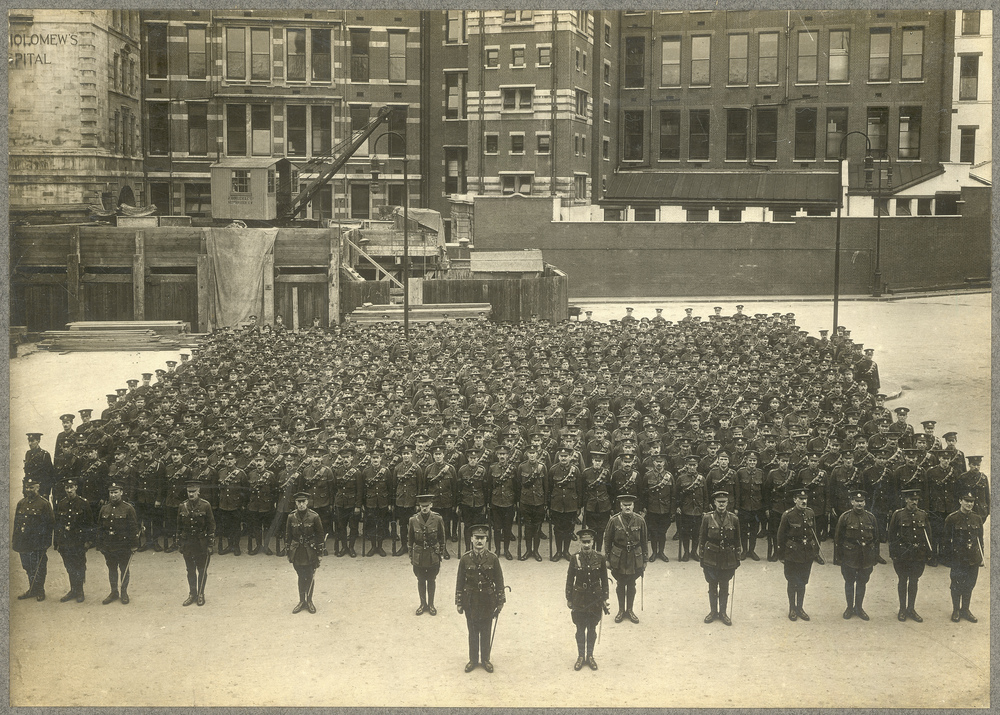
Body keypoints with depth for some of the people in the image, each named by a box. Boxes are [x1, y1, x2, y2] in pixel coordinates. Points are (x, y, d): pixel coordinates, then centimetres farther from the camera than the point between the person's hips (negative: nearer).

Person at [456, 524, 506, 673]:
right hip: (471, 602, 0)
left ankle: (485, 659, 26)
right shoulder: (465, 559, -7)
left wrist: (500, 602, 0)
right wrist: (459, 603, 0)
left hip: (488, 602, 0)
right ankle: (473, 660, 26)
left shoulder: (493, 558, -7)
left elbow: (499, 582, -1)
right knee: (473, 633, 12)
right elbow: (460, 582, 0)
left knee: (486, 632, 11)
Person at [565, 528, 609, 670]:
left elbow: (604, 579, 2)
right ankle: (581, 656, 22)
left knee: (592, 629, 12)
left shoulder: (600, 558, -8)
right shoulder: (575, 558, -9)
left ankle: (590, 656, 25)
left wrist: (605, 598, 3)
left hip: (595, 599, 1)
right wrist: (569, 599, 1)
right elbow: (570, 580, -1)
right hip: (579, 598, -1)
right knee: (580, 629, 9)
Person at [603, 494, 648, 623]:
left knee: (631, 584, 12)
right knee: (620, 585, 11)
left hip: (635, 558, 1)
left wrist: (645, 559, 4)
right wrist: (607, 559, -1)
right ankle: (621, 610, 25)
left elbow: (644, 541, 2)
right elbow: (607, 540, -2)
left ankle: (630, 610, 27)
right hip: (618, 558, -1)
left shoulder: (640, 520, -6)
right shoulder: (614, 520, -10)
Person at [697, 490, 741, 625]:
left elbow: (737, 542, 4)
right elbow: (702, 538, 0)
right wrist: (702, 560, -1)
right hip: (711, 560, 0)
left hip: (727, 561, 0)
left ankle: (723, 612, 23)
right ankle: (713, 611, 26)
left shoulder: (733, 519, -2)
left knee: (724, 587, 10)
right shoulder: (707, 518, -5)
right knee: (712, 586, 11)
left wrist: (737, 562, 4)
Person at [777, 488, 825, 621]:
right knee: (792, 583, 8)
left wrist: (816, 552, 11)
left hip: (807, 554, 4)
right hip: (792, 555, -4)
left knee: (802, 582, 13)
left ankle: (799, 608, 26)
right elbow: (781, 536, -6)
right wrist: (781, 555, -4)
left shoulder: (810, 513, 1)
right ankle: (792, 608, 23)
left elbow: (814, 533, 11)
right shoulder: (788, 515, -13)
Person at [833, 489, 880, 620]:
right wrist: (838, 559, -6)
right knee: (849, 583, 9)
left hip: (866, 558, 2)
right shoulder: (845, 517, -6)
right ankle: (850, 607, 23)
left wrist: (875, 559, 8)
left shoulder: (870, 517, 3)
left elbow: (876, 538, 9)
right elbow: (838, 538, -4)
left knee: (862, 583, 11)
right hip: (849, 558, -2)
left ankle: (859, 608, 24)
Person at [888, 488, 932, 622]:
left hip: (918, 554, 3)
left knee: (914, 582, 8)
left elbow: (928, 535, 11)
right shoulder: (898, 514, -3)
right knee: (902, 581, 5)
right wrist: (893, 554, -5)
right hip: (902, 554, -2)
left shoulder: (923, 514, 6)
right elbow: (892, 535, -1)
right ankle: (902, 610, 14)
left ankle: (911, 609, 18)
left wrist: (928, 553, 6)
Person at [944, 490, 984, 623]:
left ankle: (965, 609, 26)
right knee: (957, 586, 4)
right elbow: (947, 541, -5)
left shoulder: (977, 518, 4)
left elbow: (980, 539, 11)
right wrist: (950, 557, -8)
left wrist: (980, 558, 10)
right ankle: (956, 611, 19)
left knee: (969, 585, 11)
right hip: (959, 560, -4)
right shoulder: (952, 519, -8)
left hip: (973, 560, 4)